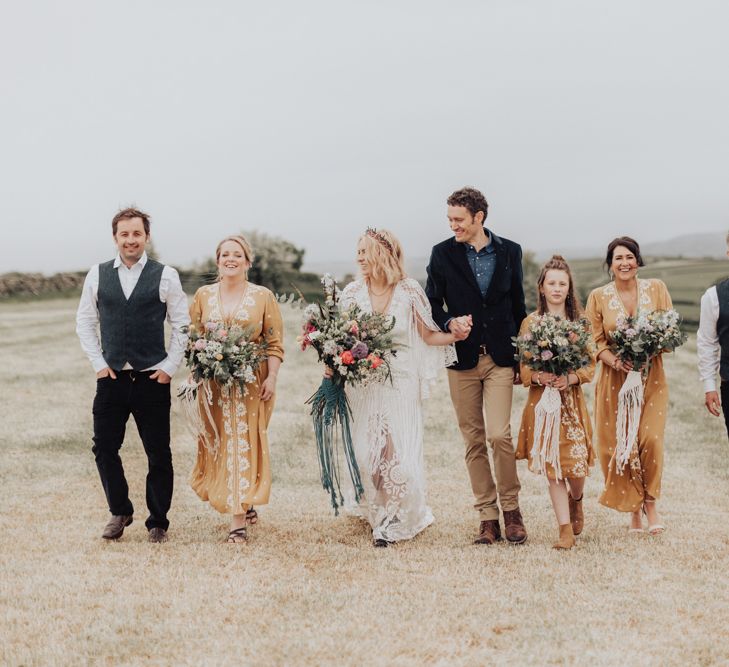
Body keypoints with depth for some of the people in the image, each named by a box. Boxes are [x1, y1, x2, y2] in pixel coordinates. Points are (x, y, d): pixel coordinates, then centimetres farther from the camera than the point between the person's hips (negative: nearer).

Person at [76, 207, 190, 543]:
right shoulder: (97, 275, 5)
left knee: (159, 454, 4)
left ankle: (158, 522, 17)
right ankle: (119, 512, 24)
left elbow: (182, 325, 3)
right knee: (104, 448, 4)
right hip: (111, 377, 2)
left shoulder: (165, 276, -1)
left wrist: (170, 366, -4)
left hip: (153, 378, -2)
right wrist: (98, 362, 2)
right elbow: (85, 321, 11)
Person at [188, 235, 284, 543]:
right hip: (213, 382, 3)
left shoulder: (263, 296, 2)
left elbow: (274, 344, 0)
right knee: (218, 445, 5)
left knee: (243, 445, -4)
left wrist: (271, 378, -10)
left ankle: (239, 521, -3)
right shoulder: (203, 295, 8)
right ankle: (245, 505, 24)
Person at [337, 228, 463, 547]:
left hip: (401, 383, -2)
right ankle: (376, 509, 29)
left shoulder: (409, 291, -5)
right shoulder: (352, 292, 0)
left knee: (399, 453, -6)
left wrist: (456, 335, -16)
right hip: (363, 385, 2)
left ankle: (393, 518, 13)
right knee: (367, 452, 5)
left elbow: (428, 335, 1)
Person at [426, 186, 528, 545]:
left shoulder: (509, 251, 5)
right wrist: (450, 323, -16)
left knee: (499, 435, -11)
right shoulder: (442, 253, 2)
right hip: (462, 358, 1)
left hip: (500, 358, -1)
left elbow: (518, 306, 10)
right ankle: (487, 516, 13)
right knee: (473, 440, 4)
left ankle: (511, 509, 7)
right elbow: (432, 303, 6)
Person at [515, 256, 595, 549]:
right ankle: (565, 529, 3)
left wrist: (571, 378, -14)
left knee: (576, 462, -3)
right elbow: (523, 368, 3)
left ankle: (576, 499, 32)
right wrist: (541, 377, -17)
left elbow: (590, 365, 5)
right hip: (542, 401, -1)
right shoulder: (530, 323, 4)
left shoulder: (580, 321, 6)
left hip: (572, 401, 1)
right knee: (551, 465, -4)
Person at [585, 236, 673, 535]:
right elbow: (595, 341, 2)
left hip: (651, 377, 0)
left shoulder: (656, 288, 2)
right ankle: (634, 507, 13)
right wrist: (616, 362, -16)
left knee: (650, 440, -11)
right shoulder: (598, 296, 1)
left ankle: (651, 504, 9)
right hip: (615, 379, 0)